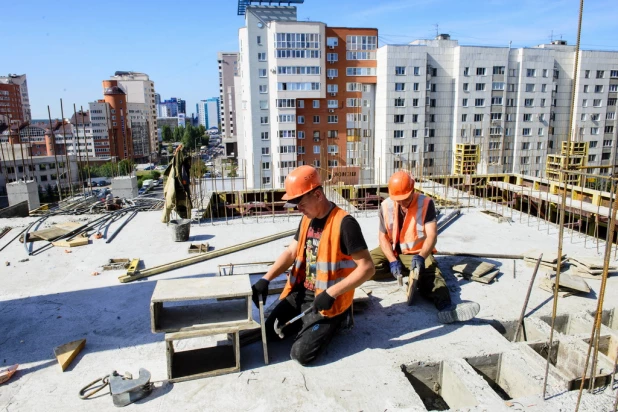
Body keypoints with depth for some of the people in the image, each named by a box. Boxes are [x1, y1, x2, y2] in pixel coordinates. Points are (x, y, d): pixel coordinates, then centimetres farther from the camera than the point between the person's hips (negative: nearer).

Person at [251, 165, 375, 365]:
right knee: (269, 331, 11)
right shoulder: (307, 219, 4)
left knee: (302, 353, -15)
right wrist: (265, 279, -4)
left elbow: (367, 268, -23)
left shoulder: (344, 223, -22)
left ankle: (336, 319, 9)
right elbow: (291, 252, 9)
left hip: (327, 300, -8)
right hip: (301, 292, 8)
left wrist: (332, 293, -27)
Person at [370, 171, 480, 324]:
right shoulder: (386, 206, -5)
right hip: (391, 252, 3)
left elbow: (432, 235, -19)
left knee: (430, 274, -36)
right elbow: (382, 236, -4)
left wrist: (421, 257, -38)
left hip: (417, 253, -3)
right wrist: (393, 261, -20)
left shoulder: (426, 203, -11)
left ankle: (446, 307, -57)